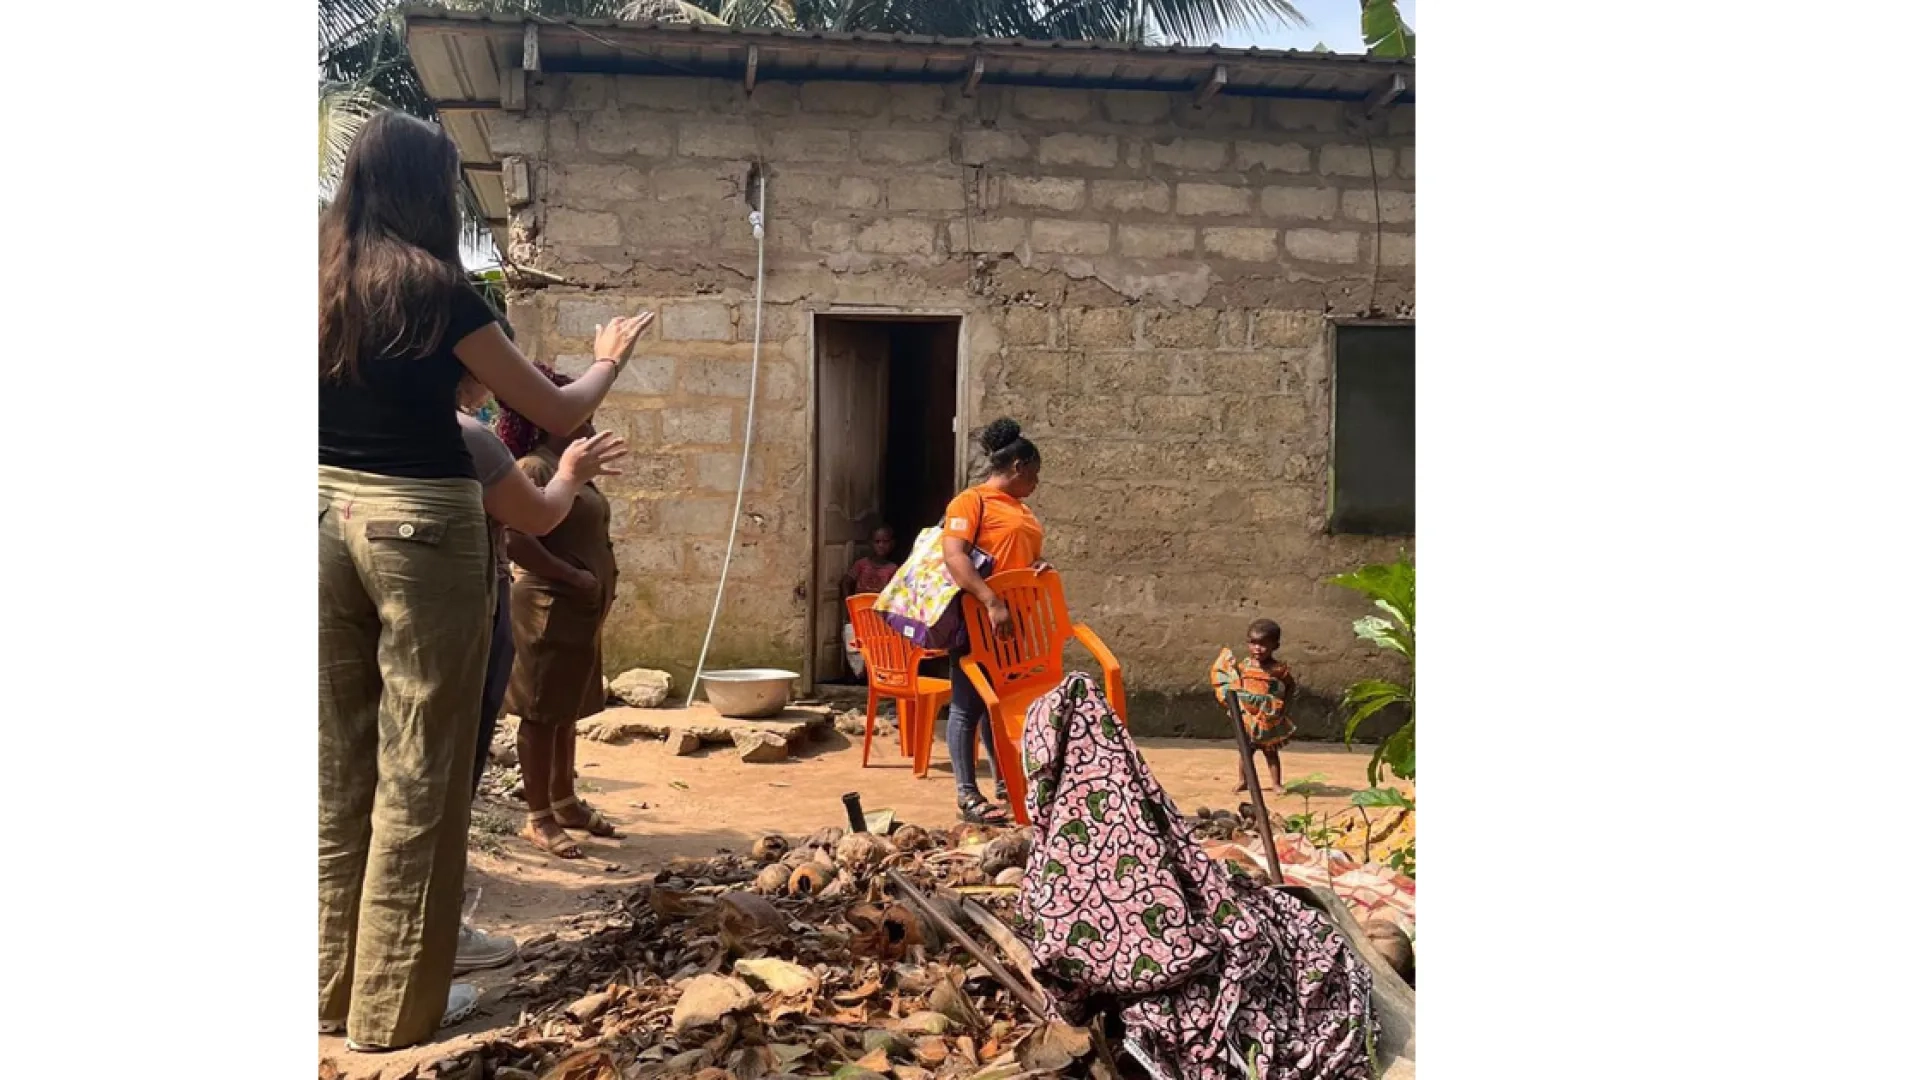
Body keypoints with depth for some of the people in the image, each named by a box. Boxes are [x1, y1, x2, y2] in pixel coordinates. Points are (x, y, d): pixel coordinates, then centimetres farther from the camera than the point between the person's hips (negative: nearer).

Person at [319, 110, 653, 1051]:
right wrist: (609, 361, 14)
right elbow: (560, 413, -4)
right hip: (421, 525, -6)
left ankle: (334, 985, 26)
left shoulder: (329, 282, 7)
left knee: (340, 759, 14)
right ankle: (395, 1005, 12)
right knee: (418, 769, 3)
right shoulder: (433, 287, -10)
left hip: (330, 516, 7)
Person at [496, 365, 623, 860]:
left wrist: (605, 578, 10)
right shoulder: (533, 468, -15)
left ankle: (565, 802, 28)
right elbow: (515, 541, -25)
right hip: (549, 609, -9)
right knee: (542, 713, -1)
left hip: (581, 610, 9)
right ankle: (539, 816, 8)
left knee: (566, 711, 17)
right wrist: (576, 578, -20)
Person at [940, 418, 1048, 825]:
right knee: (969, 706, -2)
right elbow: (953, 555, -21)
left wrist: (1039, 567, 4)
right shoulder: (971, 501, -9)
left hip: (1015, 622, 8)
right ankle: (967, 795, 1)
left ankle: (1006, 782, 25)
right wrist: (991, 602, -30)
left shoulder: (1020, 508, 19)